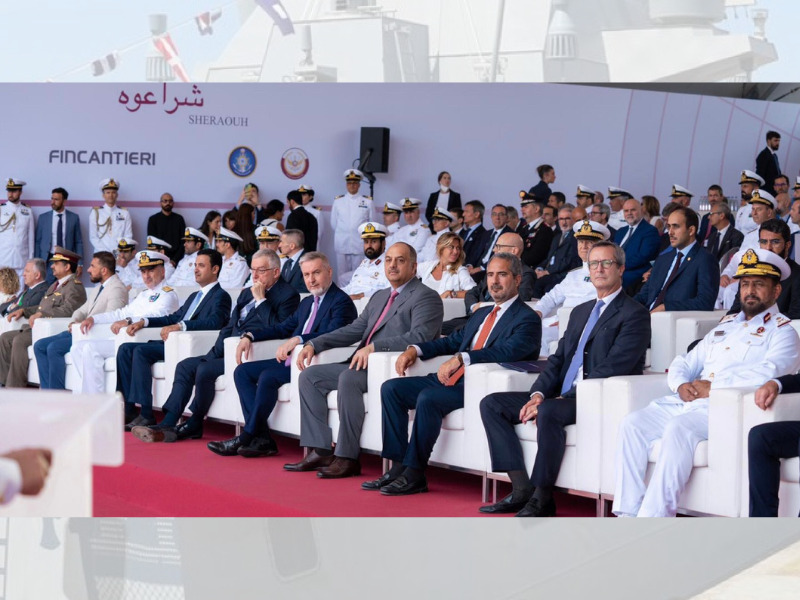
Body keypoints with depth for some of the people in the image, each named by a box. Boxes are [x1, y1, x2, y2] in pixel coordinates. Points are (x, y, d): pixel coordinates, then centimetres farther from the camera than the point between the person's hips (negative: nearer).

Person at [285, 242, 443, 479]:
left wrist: (373, 347, -28)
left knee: (348, 378, -34)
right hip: (364, 364, 9)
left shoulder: (425, 297, -4)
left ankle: (347, 457, -26)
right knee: (309, 376, 0)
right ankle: (320, 451, -4)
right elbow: (355, 329, 23)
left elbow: (419, 337, -20)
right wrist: (314, 344, 10)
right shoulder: (379, 297, 24)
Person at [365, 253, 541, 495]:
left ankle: (414, 475, -20)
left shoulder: (527, 319, -4)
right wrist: (415, 349, 8)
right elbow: (453, 341, 27)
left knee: (428, 398, -32)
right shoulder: (481, 314, 25)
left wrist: (460, 358, -32)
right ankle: (398, 467, -6)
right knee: (391, 388, -3)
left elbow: (507, 351, -22)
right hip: (451, 380, 9)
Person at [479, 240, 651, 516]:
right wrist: (538, 393, -3)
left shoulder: (634, 314, -4)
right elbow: (558, 358, 17)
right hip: (563, 396, 9)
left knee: (548, 412, -37)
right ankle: (522, 489, -10)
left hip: (602, 400, -8)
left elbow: (612, 369, -15)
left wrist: (567, 398, -20)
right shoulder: (580, 312, 23)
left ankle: (542, 498, -23)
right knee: (491, 404, -4)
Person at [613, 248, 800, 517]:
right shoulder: (725, 325, 29)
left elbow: (768, 372, -14)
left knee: (678, 428, -35)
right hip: (688, 402, 7)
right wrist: (681, 385, 1)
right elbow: (683, 363, 26)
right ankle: (627, 512, -17)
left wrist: (713, 386, -14)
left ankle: (653, 516, -36)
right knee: (632, 423, -14)